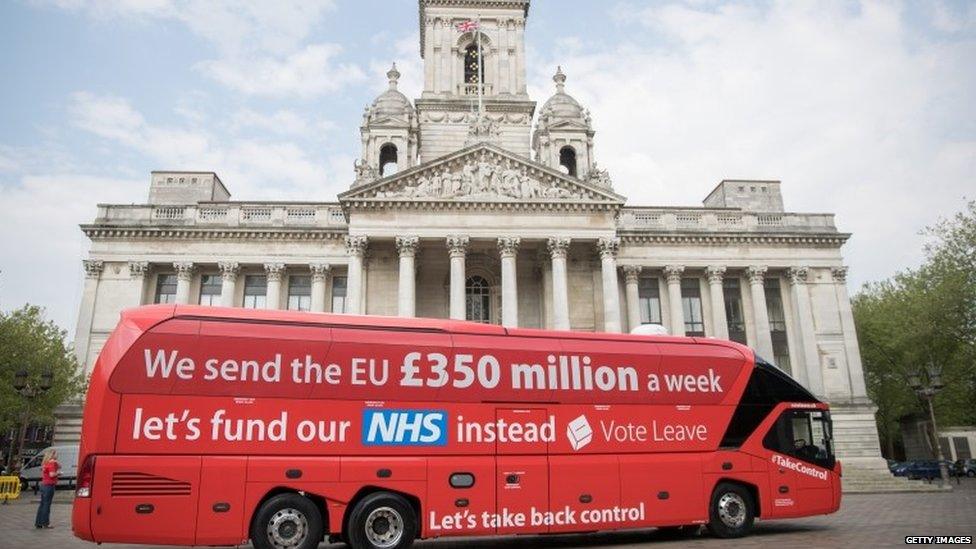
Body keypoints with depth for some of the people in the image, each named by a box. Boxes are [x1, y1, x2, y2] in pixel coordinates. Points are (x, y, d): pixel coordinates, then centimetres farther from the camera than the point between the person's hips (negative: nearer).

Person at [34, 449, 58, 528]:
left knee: (42, 504, 14)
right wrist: (58, 472, -3)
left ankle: (38, 522, 18)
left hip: (43, 484, 9)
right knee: (47, 504, -4)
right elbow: (52, 474, -23)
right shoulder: (52, 463, -14)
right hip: (49, 485, -9)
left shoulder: (45, 463, 13)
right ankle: (45, 523, -1)